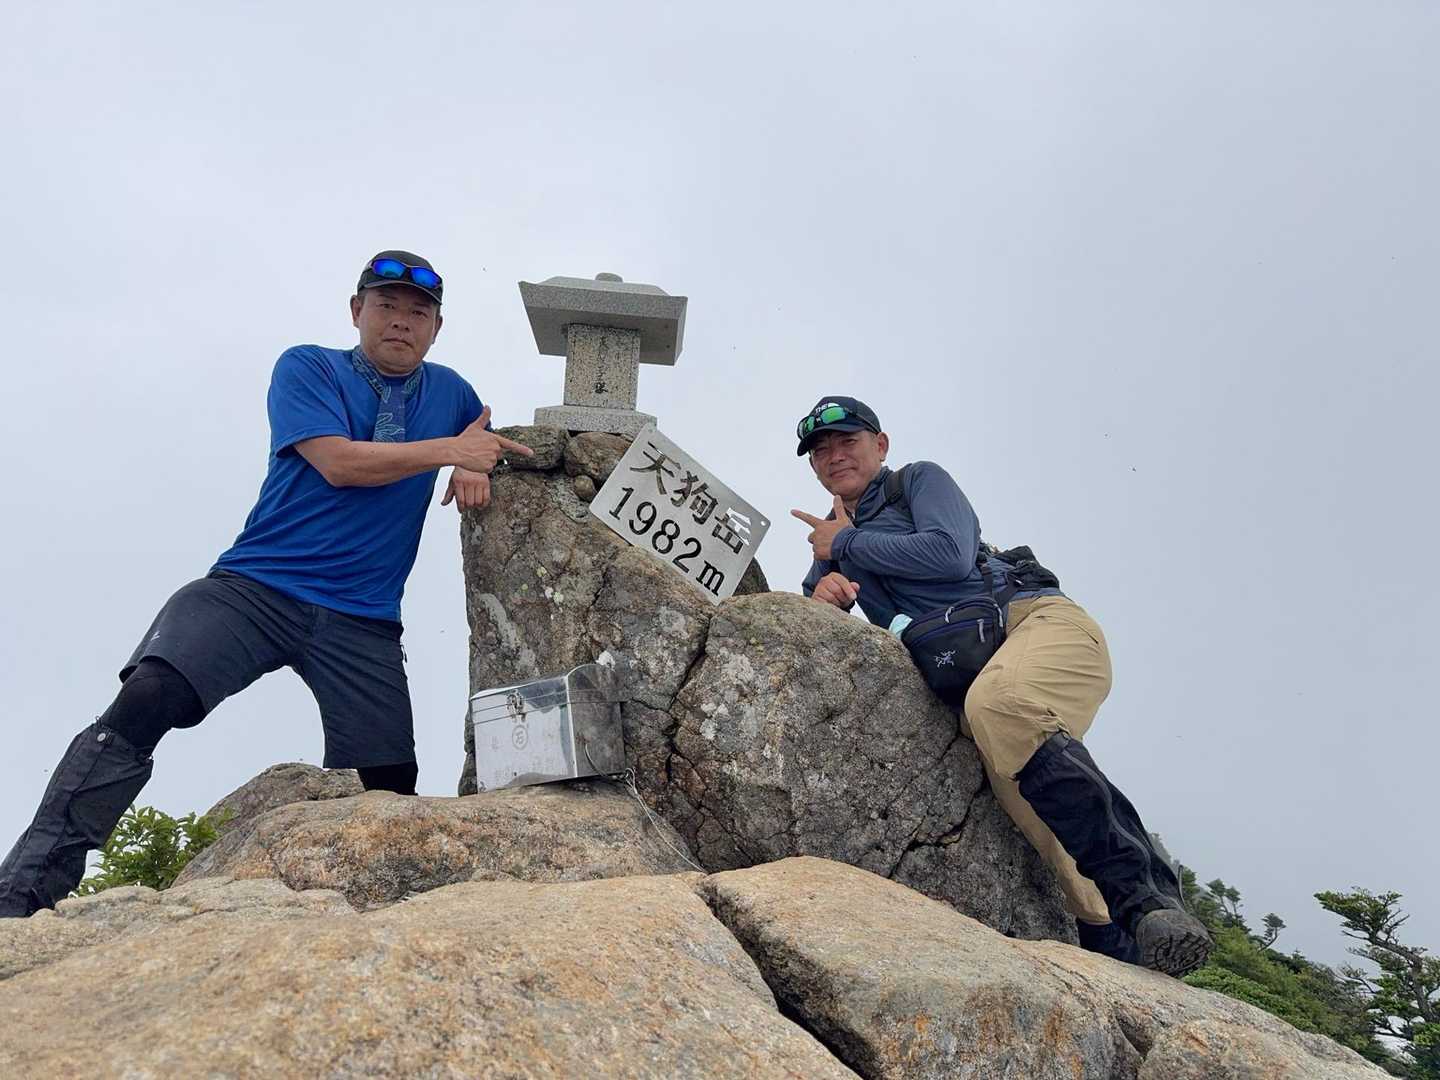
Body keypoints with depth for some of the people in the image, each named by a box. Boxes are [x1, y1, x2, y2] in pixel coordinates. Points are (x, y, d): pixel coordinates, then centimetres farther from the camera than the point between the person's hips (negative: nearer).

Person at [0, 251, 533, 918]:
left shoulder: (449, 391, 16)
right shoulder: (306, 368, 4)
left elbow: (494, 445, 32)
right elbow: (339, 462, -11)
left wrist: (475, 469, 7)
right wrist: (451, 448, -8)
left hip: (362, 622, 4)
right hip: (256, 586, -3)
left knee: (389, 794, -7)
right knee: (146, 700, -25)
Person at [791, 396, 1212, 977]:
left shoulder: (919, 480, 11)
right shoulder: (832, 537, 27)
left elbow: (951, 552, -8)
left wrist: (846, 543, 2)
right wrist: (824, 590, -5)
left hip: (1036, 620, -5)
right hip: (965, 670, 5)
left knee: (999, 704, -37)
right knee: (1010, 767, -26)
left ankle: (1143, 893, -37)